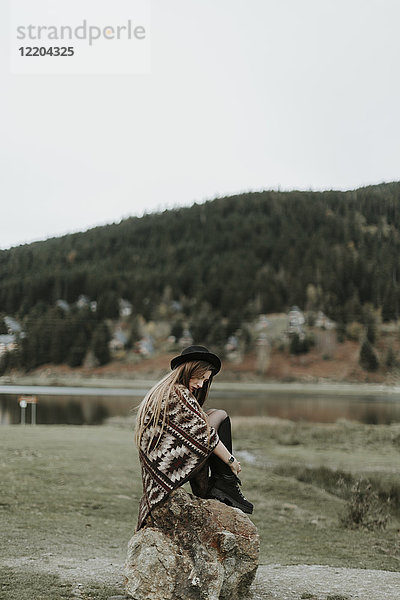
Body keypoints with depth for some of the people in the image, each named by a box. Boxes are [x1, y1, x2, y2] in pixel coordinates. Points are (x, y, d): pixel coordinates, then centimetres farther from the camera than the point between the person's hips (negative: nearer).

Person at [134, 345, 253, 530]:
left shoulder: (158, 391, 19)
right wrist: (231, 460, -3)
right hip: (171, 467, -9)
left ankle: (203, 490, 18)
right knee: (219, 416, 0)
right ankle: (226, 485, -2)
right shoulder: (179, 393, -11)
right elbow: (204, 434, -14)